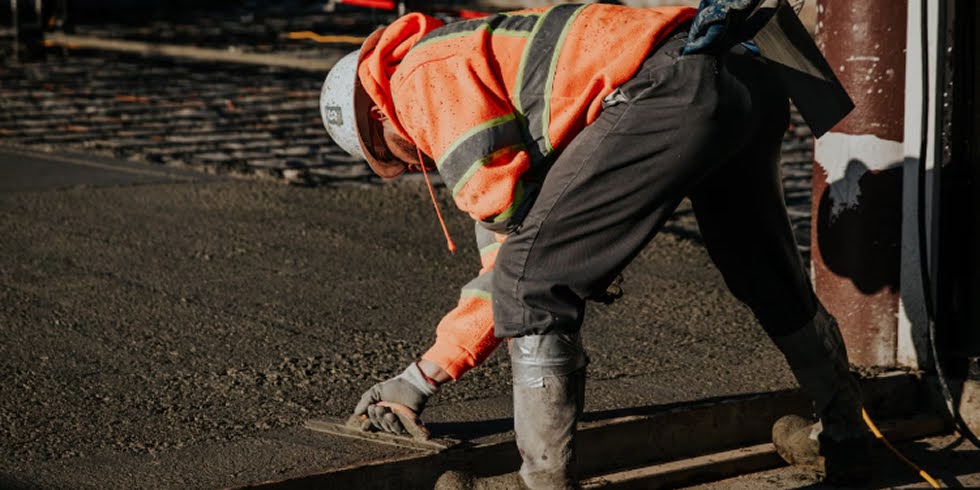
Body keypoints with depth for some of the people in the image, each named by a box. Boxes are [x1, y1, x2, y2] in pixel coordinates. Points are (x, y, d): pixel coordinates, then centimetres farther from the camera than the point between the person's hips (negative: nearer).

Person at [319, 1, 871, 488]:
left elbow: (509, 204, -6)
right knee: (766, 273, 30)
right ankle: (842, 438, 49)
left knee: (532, 284, -2)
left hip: (672, 94, -11)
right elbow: (506, 256, 35)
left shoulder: (423, 77, 8)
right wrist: (424, 376, 37)